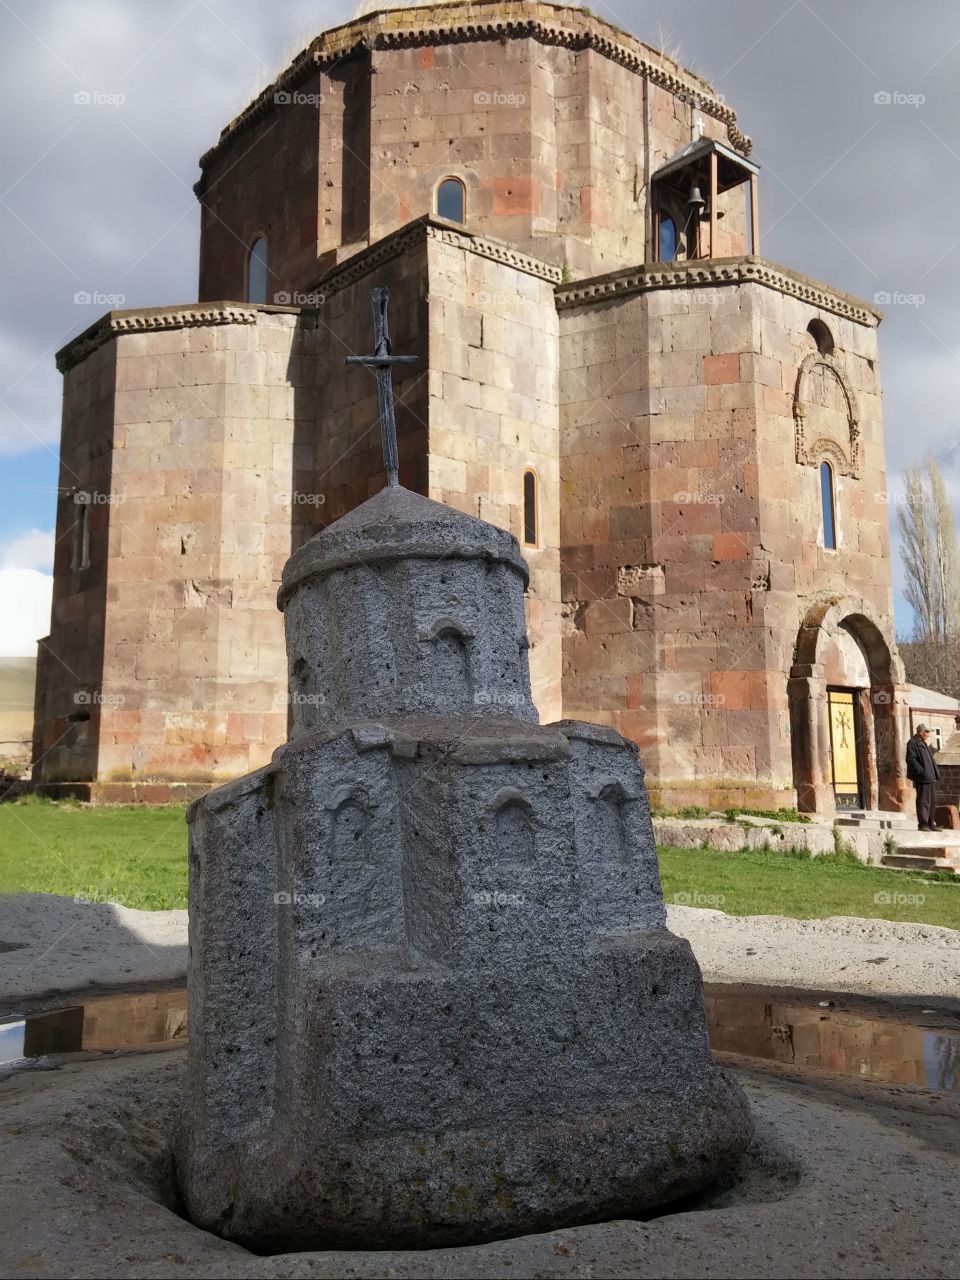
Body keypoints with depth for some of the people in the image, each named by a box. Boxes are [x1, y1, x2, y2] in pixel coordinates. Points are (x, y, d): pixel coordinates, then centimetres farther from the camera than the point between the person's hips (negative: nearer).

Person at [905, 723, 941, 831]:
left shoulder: (923, 743, 22)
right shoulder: (912, 743, -8)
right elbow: (911, 760, -17)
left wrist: (935, 770, 15)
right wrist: (922, 771, -22)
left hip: (931, 777, 10)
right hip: (922, 777, -10)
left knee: (932, 801, 12)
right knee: (924, 801, -8)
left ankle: (930, 824, 19)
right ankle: (923, 824, -5)